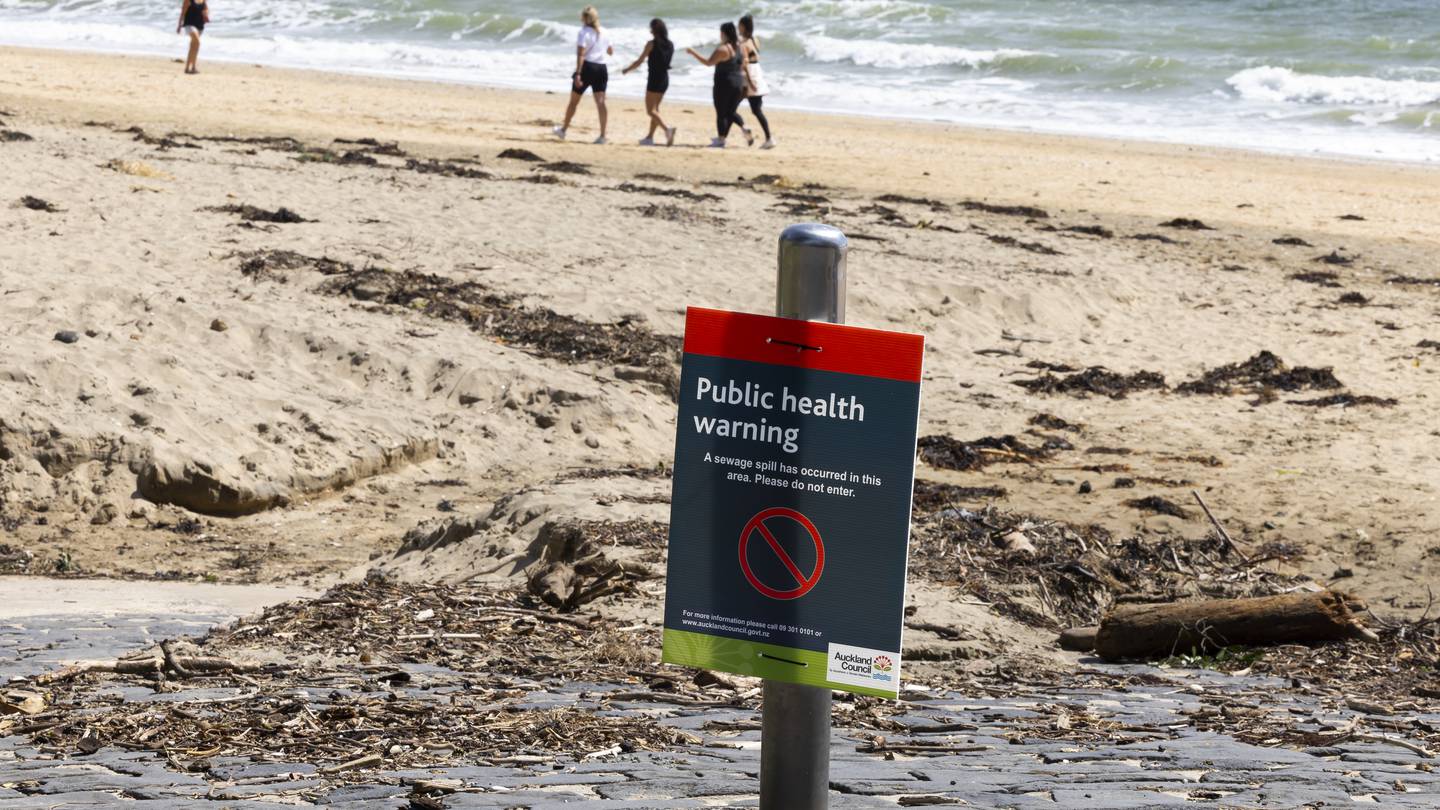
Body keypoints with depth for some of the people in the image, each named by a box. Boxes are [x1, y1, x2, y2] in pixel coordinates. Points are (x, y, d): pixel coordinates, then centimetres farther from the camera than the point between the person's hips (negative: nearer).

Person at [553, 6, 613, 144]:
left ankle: (563, 129, 24)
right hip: (601, 68, 5)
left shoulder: (584, 32, -9)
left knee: (573, 101, 11)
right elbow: (610, 51, 23)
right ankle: (602, 135, -11)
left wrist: (578, 74, -21)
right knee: (600, 102, -2)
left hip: (587, 67, -5)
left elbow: (581, 54, -18)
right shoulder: (604, 33, 9)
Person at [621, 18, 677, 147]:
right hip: (665, 78, 7)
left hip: (654, 78, -7)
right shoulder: (670, 45, 5)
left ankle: (667, 129, -27)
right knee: (655, 108, 17)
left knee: (651, 110, -5)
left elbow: (639, 61, -7)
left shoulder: (652, 44, -12)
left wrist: (627, 70, 7)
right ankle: (650, 137, 19)